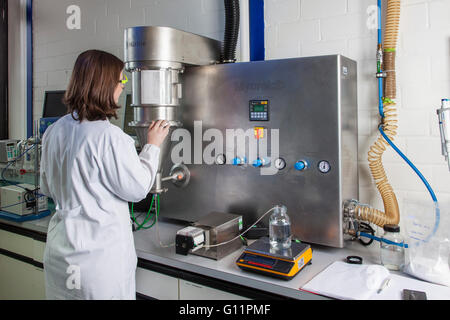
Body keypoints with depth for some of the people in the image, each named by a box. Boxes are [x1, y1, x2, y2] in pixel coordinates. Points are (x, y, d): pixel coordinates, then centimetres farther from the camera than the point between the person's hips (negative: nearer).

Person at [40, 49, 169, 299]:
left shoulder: (54, 132, 1)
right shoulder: (109, 136, -22)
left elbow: (47, 188, 13)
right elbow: (137, 189, -12)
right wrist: (153, 146, -2)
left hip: (59, 248, 7)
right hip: (101, 252, -7)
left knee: (66, 293, 20)